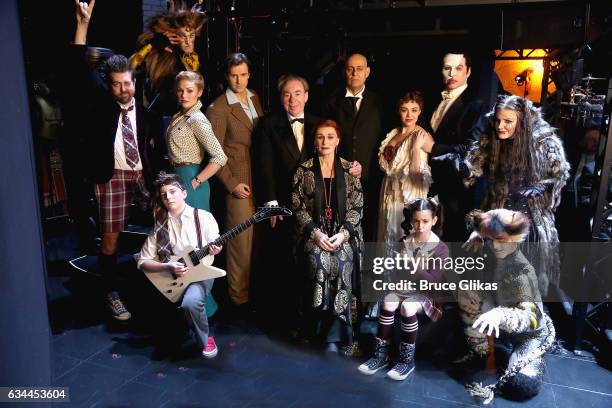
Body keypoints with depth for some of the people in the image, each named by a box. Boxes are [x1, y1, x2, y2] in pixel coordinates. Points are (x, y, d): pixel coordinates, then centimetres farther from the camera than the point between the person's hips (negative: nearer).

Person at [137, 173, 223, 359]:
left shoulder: (203, 217, -3)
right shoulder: (160, 224, 3)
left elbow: (217, 246, 3)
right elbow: (143, 261, 2)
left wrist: (215, 249, -21)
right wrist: (168, 267, -15)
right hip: (171, 277, 2)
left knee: (191, 301, -32)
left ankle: (205, 338, -4)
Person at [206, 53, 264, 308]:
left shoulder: (254, 98, 10)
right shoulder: (218, 109, -10)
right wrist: (232, 184, -13)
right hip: (239, 182, -6)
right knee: (241, 239, 1)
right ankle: (239, 294, 17)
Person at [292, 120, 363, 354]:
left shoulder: (349, 169, 7)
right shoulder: (304, 170, 5)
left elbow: (356, 207, 3)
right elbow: (298, 206, 2)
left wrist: (343, 234, -12)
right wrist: (316, 233, -12)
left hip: (344, 233, 0)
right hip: (313, 232, 0)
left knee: (343, 263, -30)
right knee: (318, 261, -30)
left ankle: (334, 335, -19)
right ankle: (335, 335, -19)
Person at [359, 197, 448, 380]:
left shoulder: (441, 248, -8)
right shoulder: (405, 242, 5)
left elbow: (433, 282, -16)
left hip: (426, 293, -4)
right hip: (404, 287, 4)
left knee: (407, 307, -34)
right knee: (388, 302, -27)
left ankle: (407, 360, -18)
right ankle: (381, 354, -17)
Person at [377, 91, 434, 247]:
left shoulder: (423, 137, -12)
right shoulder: (393, 133, 7)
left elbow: (416, 174, -20)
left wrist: (416, 147, -24)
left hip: (409, 197, -6)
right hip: (389, 194, 6)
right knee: (389, 234, 16)